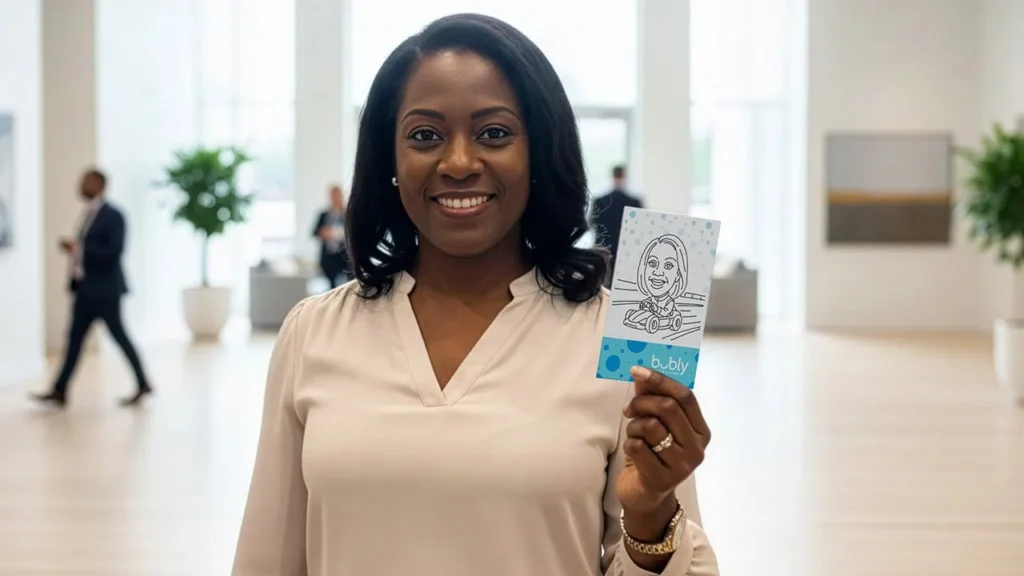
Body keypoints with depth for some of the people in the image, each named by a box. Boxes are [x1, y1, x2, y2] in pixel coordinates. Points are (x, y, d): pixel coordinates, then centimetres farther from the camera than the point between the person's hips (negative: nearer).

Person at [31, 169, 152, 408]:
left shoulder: (112, 215, -13)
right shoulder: (88, 213, 12)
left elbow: (113, 251, -21)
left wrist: (79, 248, -22)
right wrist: (74, 249, -1)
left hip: (104, 288, -8)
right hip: (85, 286, 8)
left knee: (119, 336, 0)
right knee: (75, 338, 5)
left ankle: (143, 385, 12)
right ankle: (60, 391, 6)